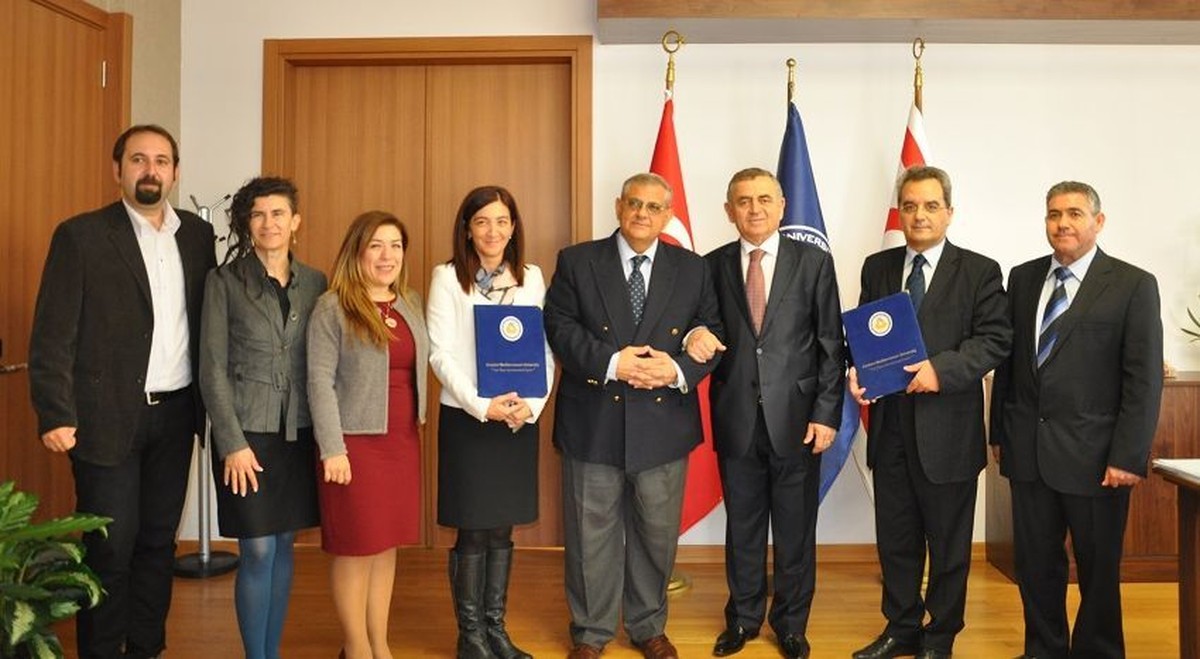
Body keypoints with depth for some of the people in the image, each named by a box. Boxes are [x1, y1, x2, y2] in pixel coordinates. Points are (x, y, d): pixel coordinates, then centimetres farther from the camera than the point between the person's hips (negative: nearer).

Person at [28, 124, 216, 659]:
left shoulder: (197, 234, 8)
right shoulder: (81, 235, -4)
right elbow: (52, 335, -7)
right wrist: (55, 414, -13)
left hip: (175, 414, 4)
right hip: (108, 416, -4)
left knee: (158, 541, 13)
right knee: (110, 548, 2)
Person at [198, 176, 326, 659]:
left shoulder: (315, 284, 6)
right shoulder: (225, 281, -3)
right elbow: (212, 369, -5)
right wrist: (233, 443, -11)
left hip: (299, 434, 3)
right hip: (247, 433, -3)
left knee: (283, 547, 12)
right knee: (258, 552, -1)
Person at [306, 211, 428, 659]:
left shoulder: (411, 304, 11)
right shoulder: (332, 307, -7)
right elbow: (320, 381, -11)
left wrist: (414, 427, 8)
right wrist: (332, 449, -15)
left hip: (402, 441, 6)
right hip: (355, 441, -6)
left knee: (387, 546, 12)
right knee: (356, 547, 2)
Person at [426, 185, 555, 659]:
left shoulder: (531, 277, 7)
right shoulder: (447, 277, -3)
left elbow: (544, 349, 5)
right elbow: (441, 354, -8)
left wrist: (532, 404, -10)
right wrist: (482, 406, -18)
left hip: (519, 420, 3)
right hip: (466, 419, -3)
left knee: (502, 529, 11)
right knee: (473, 532, 3)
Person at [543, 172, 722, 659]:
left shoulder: (692, 269, 7)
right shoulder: (576, 262, 2)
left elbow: (711, 335, 4)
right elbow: (560, 328, -6)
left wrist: (679, 371, -15)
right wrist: (611, 363, -19)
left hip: (663, 423, 2)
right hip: (593, 423, -1)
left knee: (656, 532, 13)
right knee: (592, 532, 8)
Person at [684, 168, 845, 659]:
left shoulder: (814, 263, 1)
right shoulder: (712, 266, 5)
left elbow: (831, 345, -1)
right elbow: (703, 330, 11)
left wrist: (827, 413, -7)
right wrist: (696, 336, -14)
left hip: (796, 417, -1)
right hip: (736, 419, 1)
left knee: (795, 530, 9)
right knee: (742, 526, 13)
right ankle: (743, 618, 30)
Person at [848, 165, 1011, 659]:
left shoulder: (979, 271, -3)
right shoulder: (876, 267, 10)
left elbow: (995, 339, -9)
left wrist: (942, 369, -22)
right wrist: (857, 370, -8)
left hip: (947, 429, -3)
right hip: (890, 424, 4)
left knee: (948, 542, 10)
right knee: (895, 538, 14)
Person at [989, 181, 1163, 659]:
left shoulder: (1133, 285, -4)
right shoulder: (1022, 278, 9)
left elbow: (1145, 380, -8)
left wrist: (1128, 456, -12)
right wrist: (999, 432, 9)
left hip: (1092, 455, -4)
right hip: (1028, 449, 4)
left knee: (1098, 568, 10)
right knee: (1035, 563, 12)